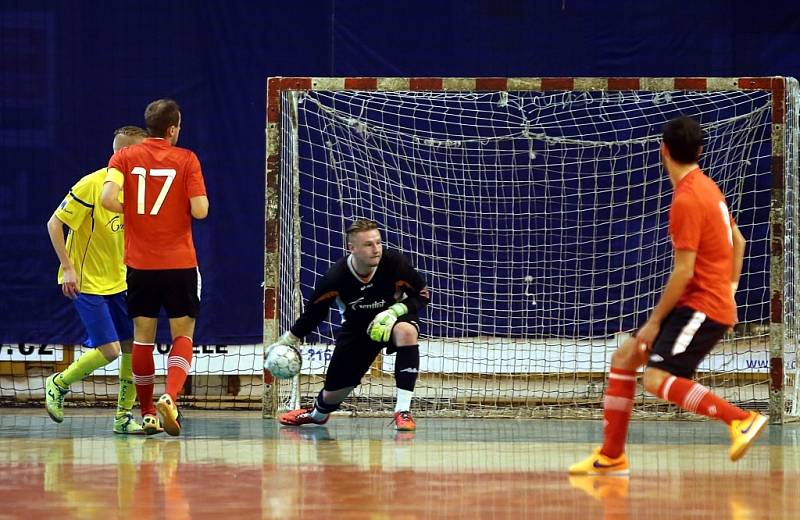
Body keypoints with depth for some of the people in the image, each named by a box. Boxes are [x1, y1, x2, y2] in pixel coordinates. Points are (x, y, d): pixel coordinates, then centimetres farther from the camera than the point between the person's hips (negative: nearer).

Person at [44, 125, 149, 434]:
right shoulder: (92, 185, -18)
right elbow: (54, 224, -13)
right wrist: (68, 268, -18)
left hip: (119, 282, 7)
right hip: (86, 283, -7)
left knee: (134, 345, -1)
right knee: (109, 350, -12)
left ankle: (124, 417, 10)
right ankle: (59, 384, 12)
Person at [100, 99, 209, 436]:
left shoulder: (124, 157, 0)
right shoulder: (186, 159, -5)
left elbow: (108, 198, -15)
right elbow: (200, 210, -12)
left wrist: (133, 211, 4)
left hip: (140, 263, 2)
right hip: (179, 263, -2)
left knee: (143, 339, 12)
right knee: (182, 336, 6)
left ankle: (147, 413, 15)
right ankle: (170, 397, -18)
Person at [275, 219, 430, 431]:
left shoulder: (394, 263, -28)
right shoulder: (336, 277, -25)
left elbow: (423, 294, -15)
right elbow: (313, 312, -8)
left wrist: (395, 311, -31)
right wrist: (286, 341, -5)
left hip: (393, 318, -1)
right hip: (356, 328, 1)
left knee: (407, 331, -39)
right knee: (333, 394, 5)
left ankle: (403, 411, -34)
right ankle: (317, 413, 49)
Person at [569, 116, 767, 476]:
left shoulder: (686, 200, -18)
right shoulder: (707, 187, 11)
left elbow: (684, 271, -20)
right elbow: (738, 242, 22)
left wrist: (655, 321, -13)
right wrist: (728, 293, 24)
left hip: (701, 307, -10)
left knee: (656, 379, -21)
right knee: (624, 357, 10)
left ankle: (742, 420, -23)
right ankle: (611, 456, 14)